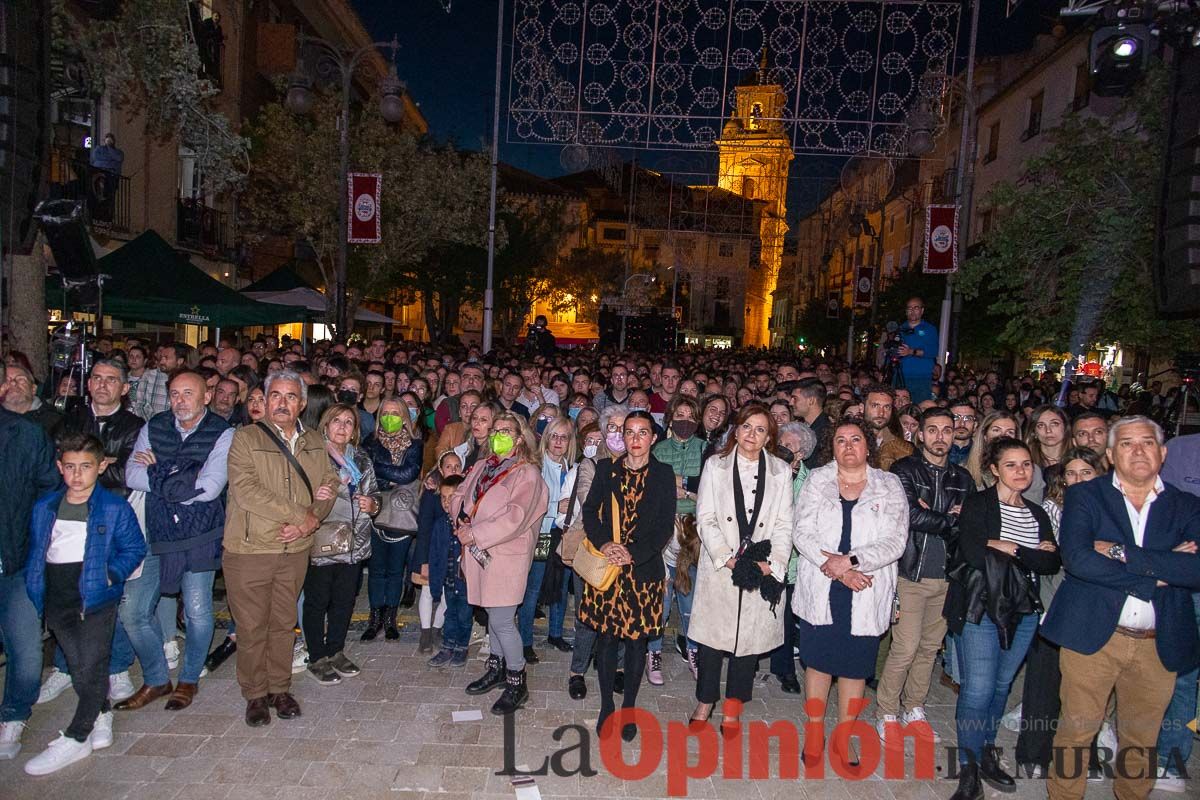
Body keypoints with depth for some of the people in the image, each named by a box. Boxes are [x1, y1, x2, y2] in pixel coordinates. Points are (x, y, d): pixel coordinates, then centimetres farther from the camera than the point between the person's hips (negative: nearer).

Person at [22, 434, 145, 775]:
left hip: (96, 597, -4)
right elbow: (35, 552, 16)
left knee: (92, 666, -5)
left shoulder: (115, 508, -5)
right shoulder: (44, 508, 9)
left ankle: (75, 738, 5)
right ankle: (102, 715, 32)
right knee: (78, 665, 13)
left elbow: (134, 548, -1)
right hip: (57, 600, 5)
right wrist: (35, 590, 7)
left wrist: (111, 573, -15)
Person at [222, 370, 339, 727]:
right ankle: (255, 694, 25)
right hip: (250, 549, -3)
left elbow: (329, 484, 7)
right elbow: (245, 490, -19)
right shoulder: (246, 438, -7)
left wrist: (312, 520, -14)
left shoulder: (315, 442, 8)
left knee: (284, 623, 14)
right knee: (252, 627, 7)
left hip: (295, 550, 4)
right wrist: (301, 514, -19)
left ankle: (280, 688, 30)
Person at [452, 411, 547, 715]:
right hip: (480, 553, 6)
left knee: (502, 621, -4)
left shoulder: (527, 473, -10)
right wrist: (462, 519, -8)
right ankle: (497, 669, 34)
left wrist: (476, 533, -19)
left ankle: (517, 683, 13)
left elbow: (515, 517, -19)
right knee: (493, 614, 18)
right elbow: (460, 495, 13)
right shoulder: (482, 467, 12)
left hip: (507, 555, -6)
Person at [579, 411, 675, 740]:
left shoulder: (663, 474, -1)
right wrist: (603, 544, -15)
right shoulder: (606, 469, 4)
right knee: (606, 636, 8)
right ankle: (606, 705, 26)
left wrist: (633, 553, -16)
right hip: (606, 565, 1)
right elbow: (590, 511, 1)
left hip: (644, 568, -1)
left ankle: (628, 707, 26)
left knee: (637, 639, 8)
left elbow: (666, 525, -6)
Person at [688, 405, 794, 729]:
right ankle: (705, 700, 23)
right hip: (719, 568, -1)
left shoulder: (781, 471, 6)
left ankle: (733, 707, 22)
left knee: (750, 637, 6)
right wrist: (728, 558, -12)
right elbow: (705, 519, -2)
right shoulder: (715, 466, 4)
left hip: (762, 572, 1)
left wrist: (771, 563, -11)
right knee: (712, 634, 4)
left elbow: (784, 525, 3)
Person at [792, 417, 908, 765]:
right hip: (819, 590, 0)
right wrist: (833, 567, -17)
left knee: (855, 666, 10)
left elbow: (895, 542, -7)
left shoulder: (889, 486, 2)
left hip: (866, 594, 0)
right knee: (817, 661, 9)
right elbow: (802, 533, -5)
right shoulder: (817, 480, 3)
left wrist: (849, 560, -17)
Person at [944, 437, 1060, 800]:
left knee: (1001, 685, 15)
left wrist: (1010, 549, -14)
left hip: (1023, 611, 6)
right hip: (980, 607, -5)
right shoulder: (977, 503, -5)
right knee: (977, 690, -6)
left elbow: (1052, 562, 1)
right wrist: (1033, 555, -10)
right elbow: (973, 553, -19)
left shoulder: (1037, 514, 12)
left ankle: (986, 753, 32)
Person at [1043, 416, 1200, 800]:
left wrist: (1123, 553, -17)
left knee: (1143, 738, 17)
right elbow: (1076, 558, -17)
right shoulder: (1084, 496, -1)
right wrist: (1157, 574, -16)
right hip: (1093, 634, -3)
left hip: (1159, 644, 3)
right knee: (1077, 728, 6)